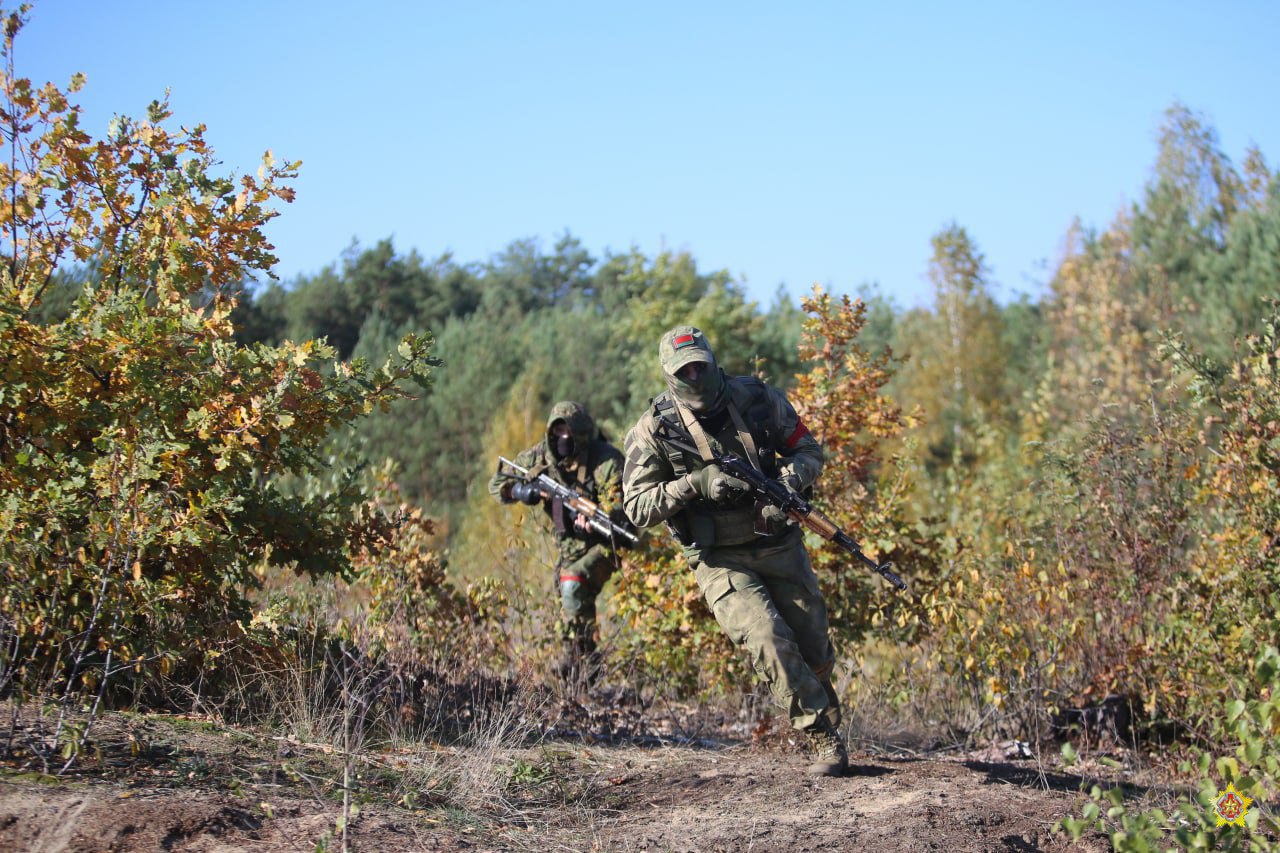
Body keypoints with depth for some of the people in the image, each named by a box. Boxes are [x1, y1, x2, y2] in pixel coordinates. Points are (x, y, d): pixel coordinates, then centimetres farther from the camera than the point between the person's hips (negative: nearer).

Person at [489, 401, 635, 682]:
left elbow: (621, 502, -30)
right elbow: (497, 483, 3)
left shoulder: (605, 459, -21)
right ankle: (570, 662, 31)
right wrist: (517, 490, -20)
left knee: (573, 585, -27)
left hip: (604, 542, -7)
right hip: (570, 544, 7)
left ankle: (585, 657, -21)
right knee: (567, 596, 13)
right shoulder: (540, 456, -5)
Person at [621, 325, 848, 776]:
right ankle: (824, 739, -9)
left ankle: (825, 715, 41)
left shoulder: (757, 399, -4)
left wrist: (788, 481, -17)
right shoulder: (653, 430, -11)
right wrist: (695, 483, -26)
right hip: (720, 561, -3)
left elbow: (808, 450, 6)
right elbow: (637, 507, -13)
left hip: (780, 546, 3)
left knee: (816, 654, 9)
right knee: (768, 641, -23)